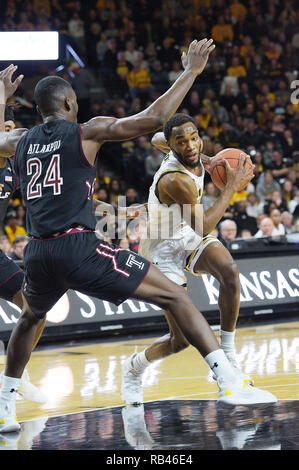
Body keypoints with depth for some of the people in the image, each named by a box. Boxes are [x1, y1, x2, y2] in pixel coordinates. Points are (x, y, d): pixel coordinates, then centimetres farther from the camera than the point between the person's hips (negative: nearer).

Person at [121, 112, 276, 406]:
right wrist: (232, 187, -23)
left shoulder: (192, 153, -8)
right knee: (182, 340, -10)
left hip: (188, 235, 7)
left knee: (229, 271, -27)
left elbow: (156, 139, 16)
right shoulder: (175, 181, -34)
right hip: (164, 247, -7)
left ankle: (227, 355, -13)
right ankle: (133, 367, 22)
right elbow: (203, 228, -26)